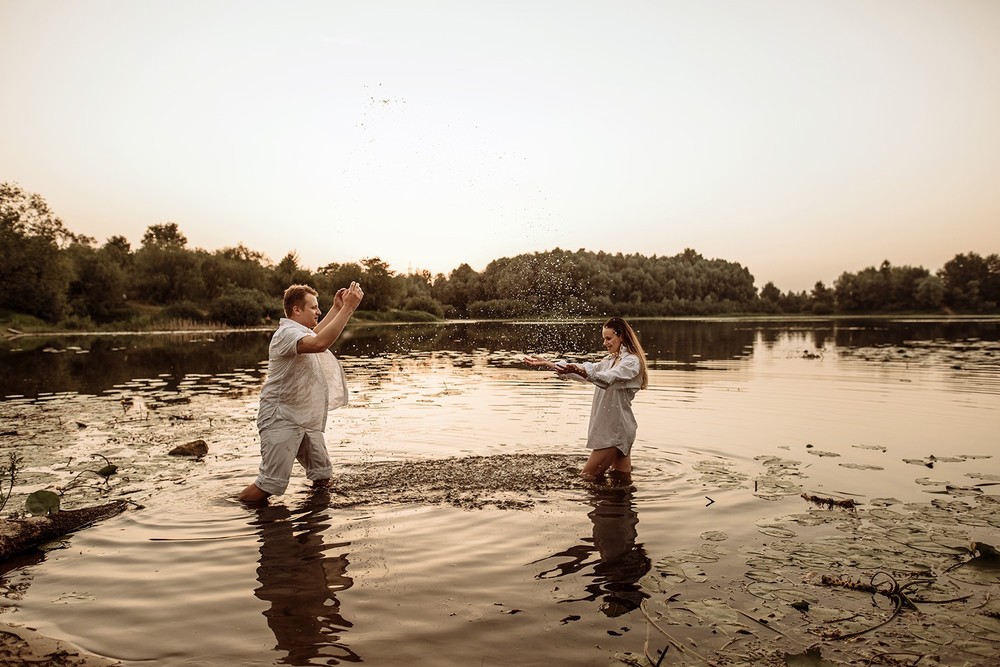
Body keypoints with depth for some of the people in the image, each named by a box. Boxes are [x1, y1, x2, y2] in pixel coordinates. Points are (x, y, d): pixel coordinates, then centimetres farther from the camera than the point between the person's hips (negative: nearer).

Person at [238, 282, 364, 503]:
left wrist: (336, 308, 28)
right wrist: (348, 308, -37)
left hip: (306, 420, 10)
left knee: (322, 479, 14)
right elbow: (319, 343, -39)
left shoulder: (298, 331, 15)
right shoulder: (286, 333, -18)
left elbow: (314, 335, 39)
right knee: (269, 485, -10)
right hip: (281, 419, -10)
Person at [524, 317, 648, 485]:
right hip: (607, 428, 9)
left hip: (616, 431, -9)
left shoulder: (632, 361, -11)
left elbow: (607, 378, -28)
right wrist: (549, 364, 7)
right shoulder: (610, 360, 17)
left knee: (587, 477, -7)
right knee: (621, 482, 12)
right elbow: (584, 372, 15)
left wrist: (580, 371, -46)